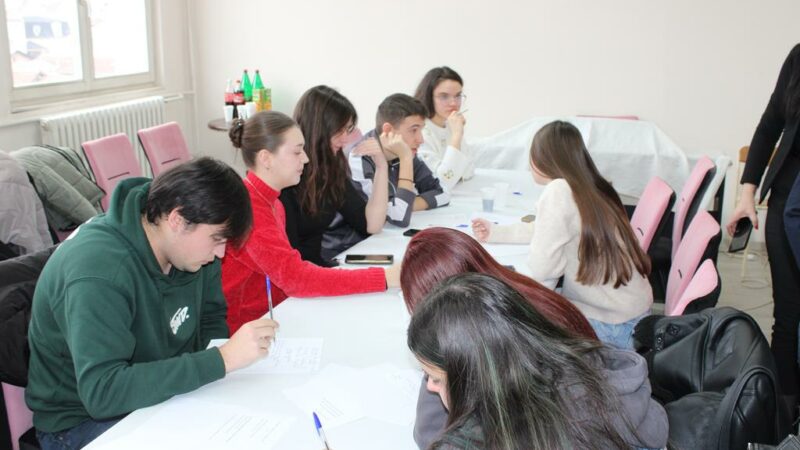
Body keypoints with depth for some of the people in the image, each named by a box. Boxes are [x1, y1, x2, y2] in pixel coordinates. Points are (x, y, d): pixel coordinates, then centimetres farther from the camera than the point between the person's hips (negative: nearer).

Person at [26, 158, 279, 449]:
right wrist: (221, 360, -39)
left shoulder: (190, 243, -8)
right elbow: (102, 393, -37)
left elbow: (211, 319, 8)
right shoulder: (99, 272, -30)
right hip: (83, 418, -7)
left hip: (159, 391, 7)